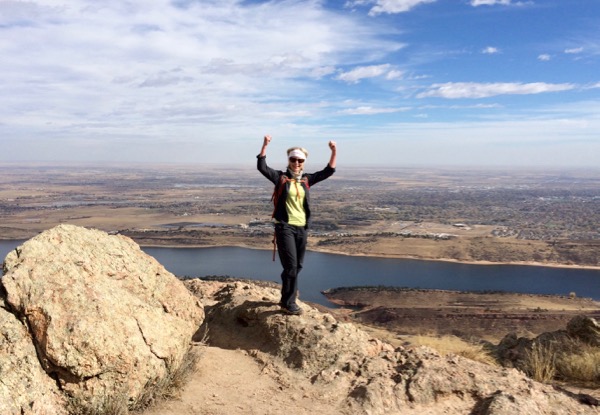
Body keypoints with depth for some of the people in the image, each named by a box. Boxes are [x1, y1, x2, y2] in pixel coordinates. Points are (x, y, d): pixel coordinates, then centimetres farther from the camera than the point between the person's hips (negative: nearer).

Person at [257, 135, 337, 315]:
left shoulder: (306, 180, 8)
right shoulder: (280, 177, -2)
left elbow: (328, 172, 8)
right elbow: (262, 167, -14)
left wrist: (334, 153, -4)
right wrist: (265, 146, -25)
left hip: (302, 228, 5)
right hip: (284, 227, -5)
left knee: (297, 265, 14)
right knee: (291, 265, -8)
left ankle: (287, 294, 34)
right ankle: (289, 302, 4)